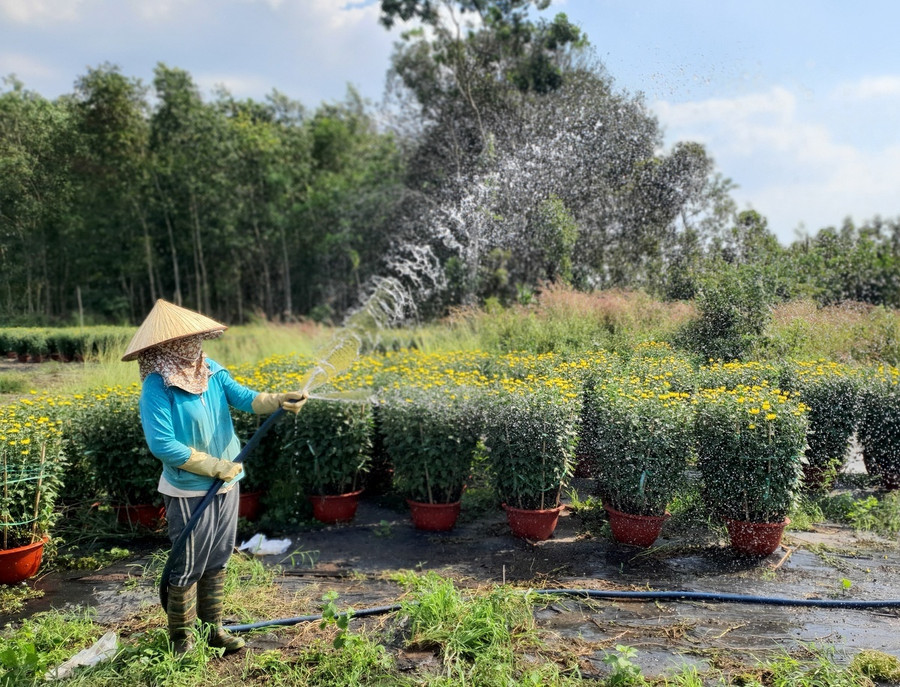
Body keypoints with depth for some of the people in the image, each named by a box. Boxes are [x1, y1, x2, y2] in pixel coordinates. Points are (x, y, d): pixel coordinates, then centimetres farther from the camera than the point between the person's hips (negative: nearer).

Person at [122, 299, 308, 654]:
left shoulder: (212, 371, -1)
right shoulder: (157, 387, -19)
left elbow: (243, 397, -12)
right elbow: (163, 445, -24)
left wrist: (278, 400, -31)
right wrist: (215, 467, -20)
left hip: (227, 483, 6)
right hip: (189, 492, -6)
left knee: (217, 561, 18)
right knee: (188, 567, 8)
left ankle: (214, 628, 34)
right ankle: (181, 640, 27)